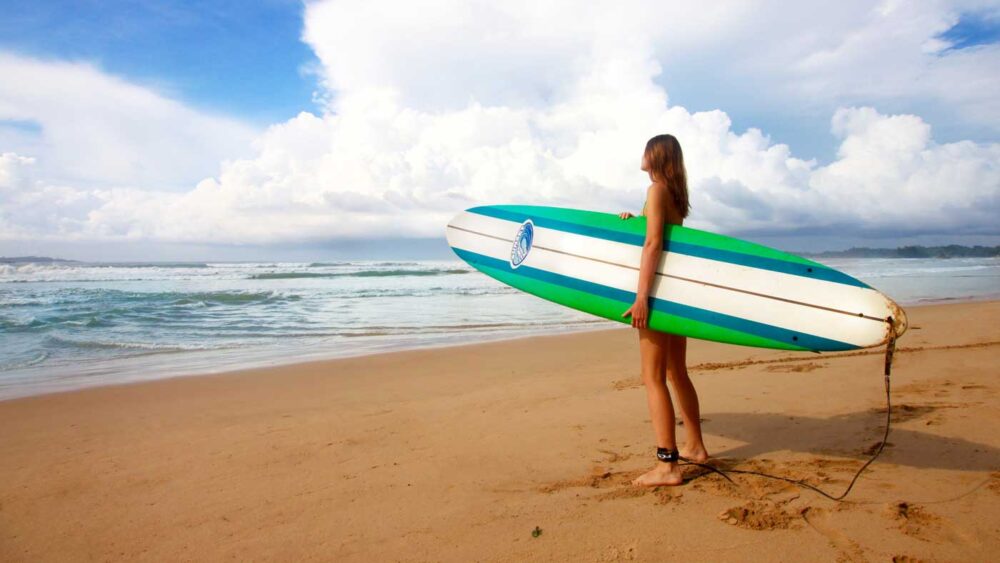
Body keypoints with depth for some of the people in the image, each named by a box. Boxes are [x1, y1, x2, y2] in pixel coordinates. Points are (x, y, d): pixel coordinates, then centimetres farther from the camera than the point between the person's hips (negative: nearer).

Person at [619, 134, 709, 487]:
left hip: (660, 291, -9)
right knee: (677, 374, 18)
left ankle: (666, 467, -3)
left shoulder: (656, 189, -11)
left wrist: (642, 297, -25)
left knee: (653, 379, -6)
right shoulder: (676, 193, 15)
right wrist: (635, 221, 11)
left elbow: (653, 243, -21)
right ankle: (695, 447, 30)